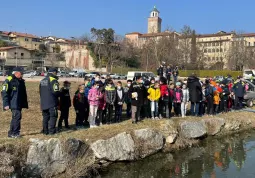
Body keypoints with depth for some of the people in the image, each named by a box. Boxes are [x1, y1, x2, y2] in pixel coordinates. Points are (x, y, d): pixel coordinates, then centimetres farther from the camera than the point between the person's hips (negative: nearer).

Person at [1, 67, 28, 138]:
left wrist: (25, 103, 20)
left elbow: (24, 94, 21)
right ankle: (14, 133, -6)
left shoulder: (21, 81, 14)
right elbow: (4, 93, -12)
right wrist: (6, 104, -17)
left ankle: (12, 133, 22)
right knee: (17, 116, -14)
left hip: (19, 104, 8)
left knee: (16, 117, 11)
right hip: (13, 103, -8)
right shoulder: (8, 81, -9)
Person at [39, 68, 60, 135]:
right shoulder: (53, 80, -13)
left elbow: (40, 92, 17)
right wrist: (60, 94, 0)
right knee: (53, 116, 1)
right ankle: (51, 131, 0)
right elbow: (56, 92, -20)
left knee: (45, 117, 14)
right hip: (52, 102, -7)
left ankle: (45, 130, 18)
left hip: (44, 102, 7)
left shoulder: (42, 81, 13)